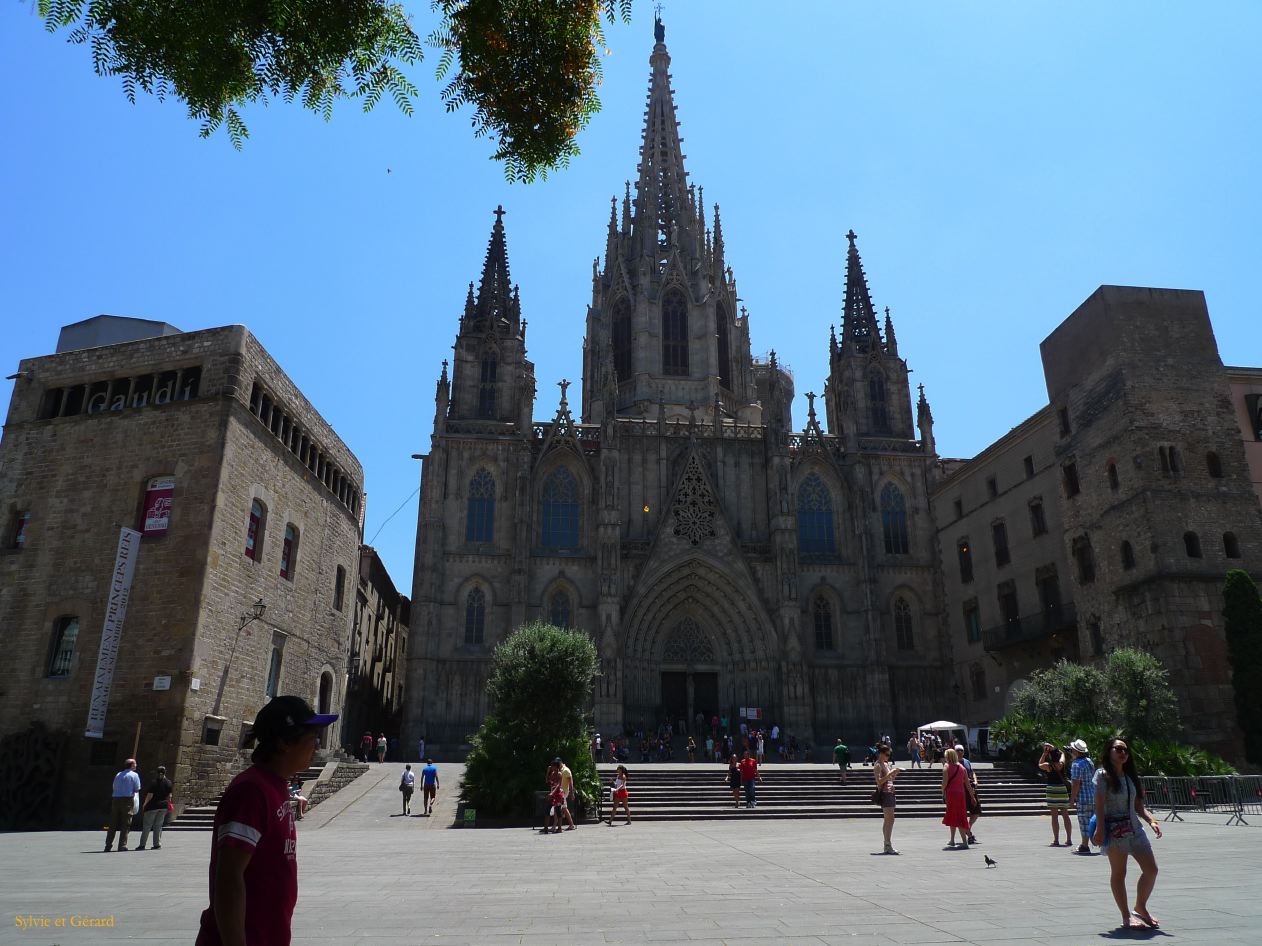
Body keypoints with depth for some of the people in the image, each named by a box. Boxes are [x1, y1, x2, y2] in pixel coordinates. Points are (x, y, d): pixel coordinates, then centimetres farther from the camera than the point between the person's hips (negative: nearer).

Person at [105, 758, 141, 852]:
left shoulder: (118, 775, 13)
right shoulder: (134, 775, -2)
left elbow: (114, 788, 13)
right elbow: (137, 789, -4)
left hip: (115, 799, 5)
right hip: (127, 799, -5)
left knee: (113, 824, 10)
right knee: (125, 824, 0)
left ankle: (108, 845, 11)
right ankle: (122, 845, -3)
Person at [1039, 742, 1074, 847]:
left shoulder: (1047, 765, -9)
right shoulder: (1061, 765, -1)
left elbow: (1040, 764, 15)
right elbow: (1062, 754, 21)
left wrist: (1044, 753, 15)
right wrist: (1054, 749, 29)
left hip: (1052, 790, -3)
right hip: (1063, 789, 3)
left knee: (1054, 816, 1)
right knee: (1065, 815, 12)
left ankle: (1056, 840, 1)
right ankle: (1069, 839, 16)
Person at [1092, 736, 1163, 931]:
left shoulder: (1130, 775, 13)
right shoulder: (1103, 775, -7)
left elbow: (1138, 805, 13)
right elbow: (1099, 805, -12)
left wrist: (1152, 820, -3)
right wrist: (1100, 830, -18)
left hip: (1134, 828, 7)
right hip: (1114, 830, -7)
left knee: (1151, 869, 6)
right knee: (1118, 873, 1)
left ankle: (1140, 908, 26)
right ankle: (1126, 917, 11)